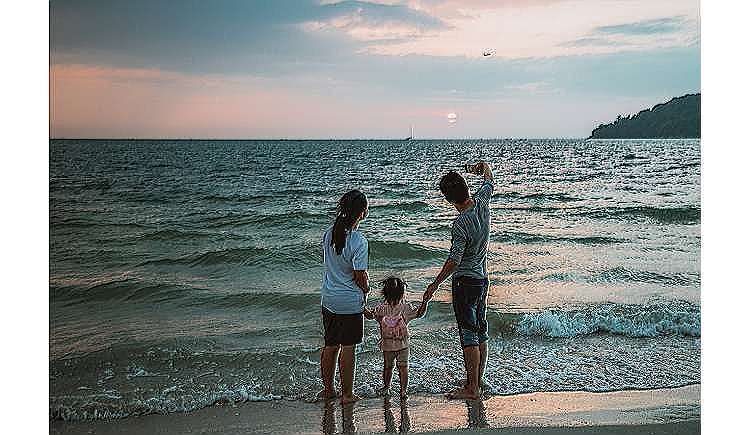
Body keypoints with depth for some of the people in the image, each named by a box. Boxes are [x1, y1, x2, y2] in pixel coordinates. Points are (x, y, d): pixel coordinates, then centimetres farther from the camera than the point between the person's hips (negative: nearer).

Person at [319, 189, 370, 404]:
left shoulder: (329, 233, -2)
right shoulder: (359, 241, -22)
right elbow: (360, 276, -17)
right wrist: (366, 289, 6)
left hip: (328, 299, 6)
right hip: (351, 302, -6)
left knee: (330, 346, 17)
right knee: (347, 348, 6)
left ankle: (327, 389, 29)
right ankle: (347, 394, 17)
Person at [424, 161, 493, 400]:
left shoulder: (461, 224, -24)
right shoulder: (482, 203, -3)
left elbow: (454, 261, -22)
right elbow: (490, 182, 19)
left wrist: (435, 285, -13)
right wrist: (482, 167, 38)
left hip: (465, 282, -8)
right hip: (482, 279, 8)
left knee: (469, 336, -3)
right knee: (481, 335, 13)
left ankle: (471, 388, 2)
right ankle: (477, 383, 24)